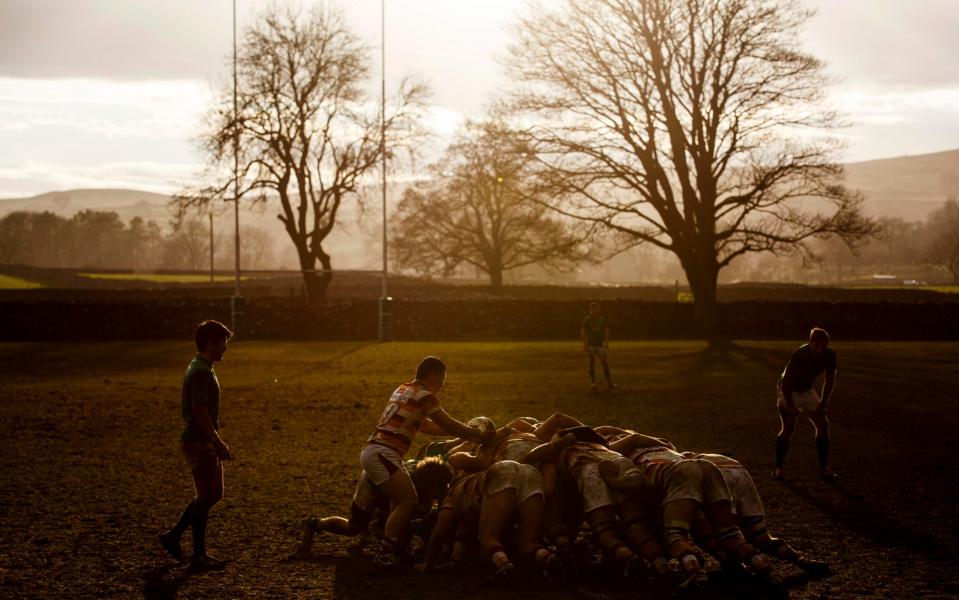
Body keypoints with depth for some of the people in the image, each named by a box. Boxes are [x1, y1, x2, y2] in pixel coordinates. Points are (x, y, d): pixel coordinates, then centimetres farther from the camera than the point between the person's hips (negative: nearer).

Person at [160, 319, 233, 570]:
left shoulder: (199, 368, 14)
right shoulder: (201, 372, -18)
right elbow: (200, 411, -24)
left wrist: (217, 442, 22)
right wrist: (218, 443, -21)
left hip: (204, 442, 10)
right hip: (200, 443, -10)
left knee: (213, 494, 16)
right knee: (206, 497, -3)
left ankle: (174, 536, 23)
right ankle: (199, 556, 4)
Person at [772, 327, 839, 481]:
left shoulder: (829, 355, -16)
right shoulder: (800, 355, -32)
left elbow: (830, 380, -2)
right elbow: (785, 382, -27)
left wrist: (823, 404, -7)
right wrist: (791, 407, -25)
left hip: (807, 391, 5)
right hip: (787, 392, -5)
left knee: (823, 424, -4)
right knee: (788, 428, -15)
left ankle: (824, 468, 3)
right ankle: (777, 467, -2)